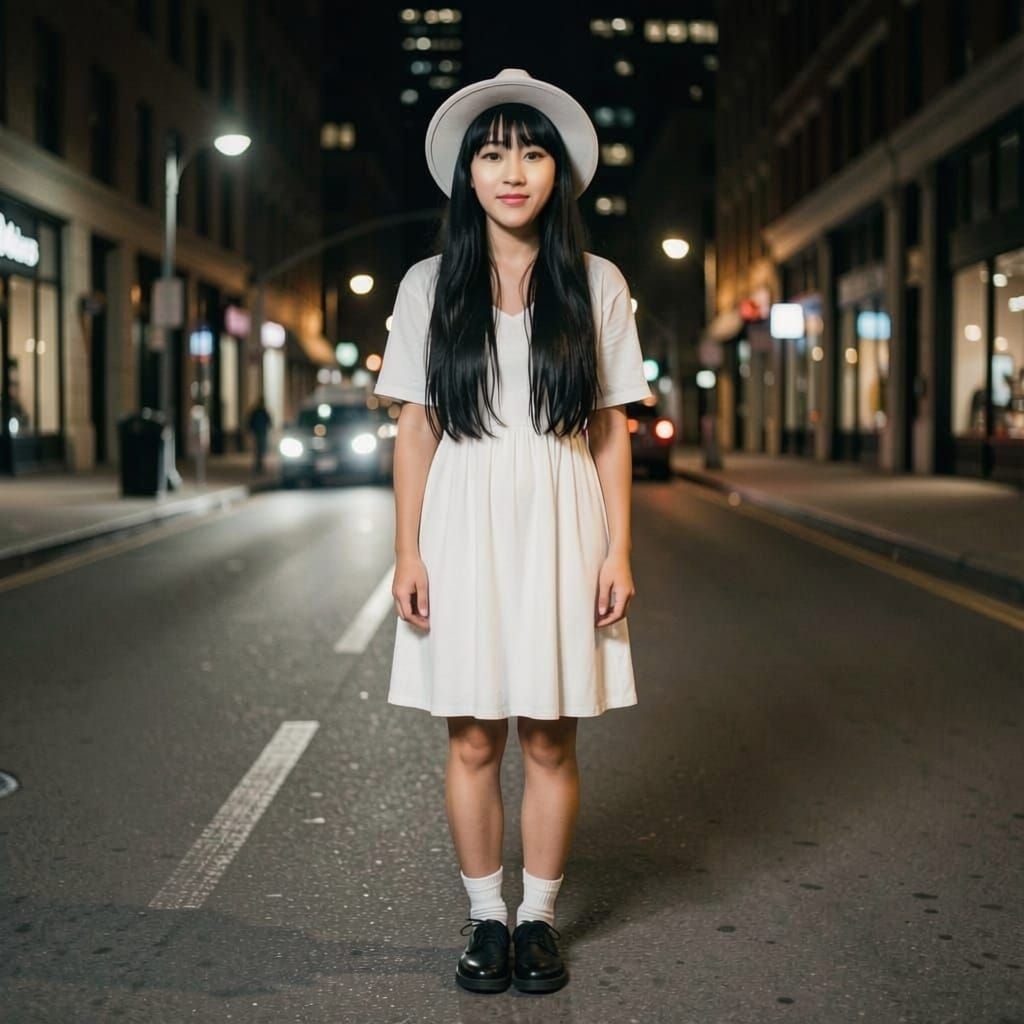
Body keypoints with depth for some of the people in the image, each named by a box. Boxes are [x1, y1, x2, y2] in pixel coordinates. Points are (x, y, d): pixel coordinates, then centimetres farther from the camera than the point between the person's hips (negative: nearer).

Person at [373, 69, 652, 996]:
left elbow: (611, 430, 4)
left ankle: (540, 916, 19)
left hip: (559, 527, 0)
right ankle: (485, 917, 19)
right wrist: (408, 554, -1)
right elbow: (415, 432, 4)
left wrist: (618, 550, -2)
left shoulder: (596, 285, 4)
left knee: (551, 740, 4)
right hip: (464, 525, 0)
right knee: (473, 740, 4)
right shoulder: (430, 286, 4)